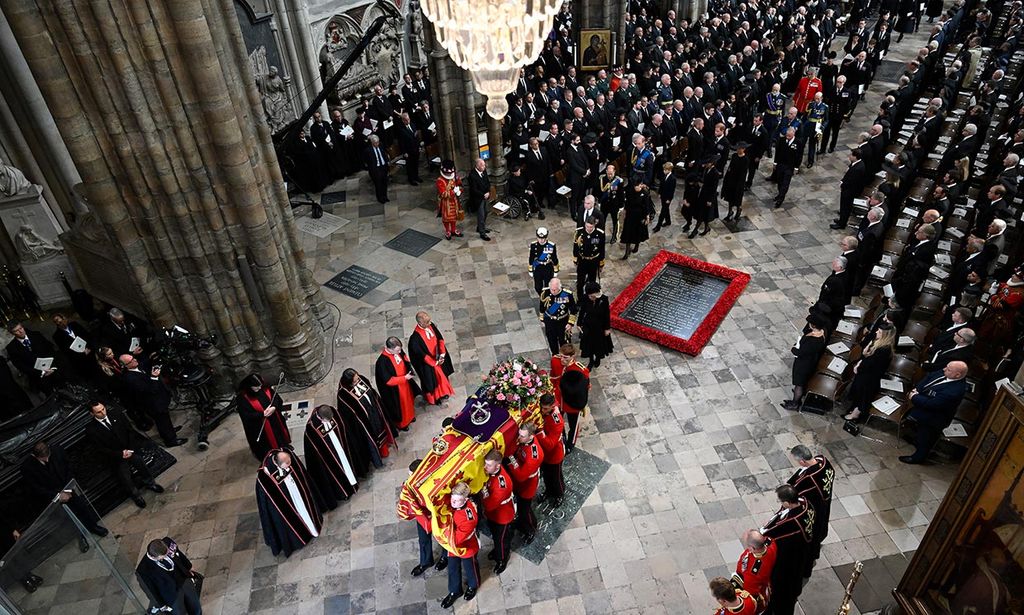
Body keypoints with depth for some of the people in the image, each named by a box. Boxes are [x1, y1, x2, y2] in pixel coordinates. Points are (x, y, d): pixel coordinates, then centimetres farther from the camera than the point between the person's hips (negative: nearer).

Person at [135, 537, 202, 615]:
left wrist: (189, 568, 15)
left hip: (185, 581, 3)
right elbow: (150, 591, -13)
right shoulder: (143, 570, -30)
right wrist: (162, 605, -2)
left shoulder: (168, 542, -22)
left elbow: (180, 554, 1)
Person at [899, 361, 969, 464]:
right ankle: (917, 442, 58)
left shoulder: (954, 391, -40)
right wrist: (916, 389, -12)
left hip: (932, 418, -7)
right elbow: (929, 377, -1)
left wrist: (914, 397, -23)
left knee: (925, 438, 17)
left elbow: (931, 404, -35)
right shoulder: (945, 374, -18)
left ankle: (918, 457, 39)